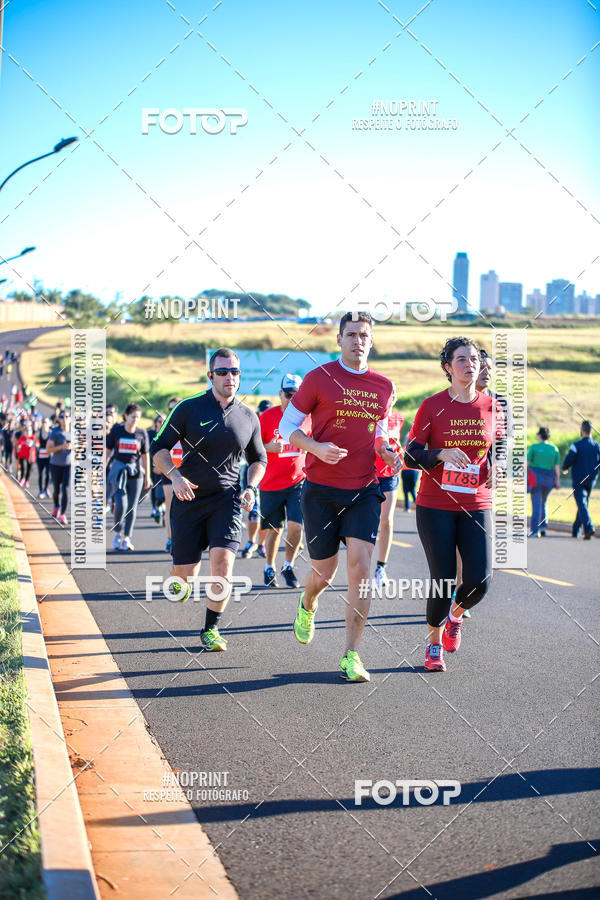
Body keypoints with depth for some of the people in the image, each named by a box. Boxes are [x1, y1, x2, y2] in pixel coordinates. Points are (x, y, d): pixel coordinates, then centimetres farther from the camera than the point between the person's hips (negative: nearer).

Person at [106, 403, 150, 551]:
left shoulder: (141, 433, 2)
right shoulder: (116, 431, -2)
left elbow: (145, 456, 8)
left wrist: (147, 477, 9)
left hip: (135, 472, 2)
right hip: (119, 470, -2)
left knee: (132, 507, 2)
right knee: (121, 504, -15)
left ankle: (126, 538, 11)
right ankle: (117, 533, 7)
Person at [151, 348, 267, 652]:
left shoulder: (248, 416, 5)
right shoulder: (188, 408, -3)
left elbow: (258, 459, 20)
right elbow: (159, 448, 0)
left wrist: (251, 487, 2)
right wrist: (175, 476, -18)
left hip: (227, 499, 1)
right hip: (188, 498, -1)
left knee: (222, 561, -18)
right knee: (184, 571, 2)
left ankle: (211, 629, -2)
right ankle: (183, 580, 43)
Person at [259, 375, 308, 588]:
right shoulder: (267, 416, -3)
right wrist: (269, 447, -19)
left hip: (299, 481, 1)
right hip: (271, 483, -1)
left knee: (296, 525, -11)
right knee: (275, 529, 6)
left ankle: (288, 567, 8)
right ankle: (269, 568, 25)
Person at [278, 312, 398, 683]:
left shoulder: (384, 387, 8)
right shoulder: (320, 378, -3)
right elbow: (287, 426, 0)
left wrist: (388, 453, 2)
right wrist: (316, 447, -18)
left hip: (364, 491, 2)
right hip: (321, 490, -2)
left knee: (360, 567, -12)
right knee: (325, 572, 6)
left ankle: (351, 654, -5)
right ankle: (307, 605, 44)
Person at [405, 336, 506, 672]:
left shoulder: (492, 406, 2)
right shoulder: (432, 406, -6)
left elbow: (501, 442, 19)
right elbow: (411, 455, -6)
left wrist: (496, 465, -2)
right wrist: (443, 454, -23)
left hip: (476, 506, 2)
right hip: (435, 506, -2)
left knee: (479, 581, -9)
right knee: (443, 579, -4)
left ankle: (456, 614, 27)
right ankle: (434, 645, 21)